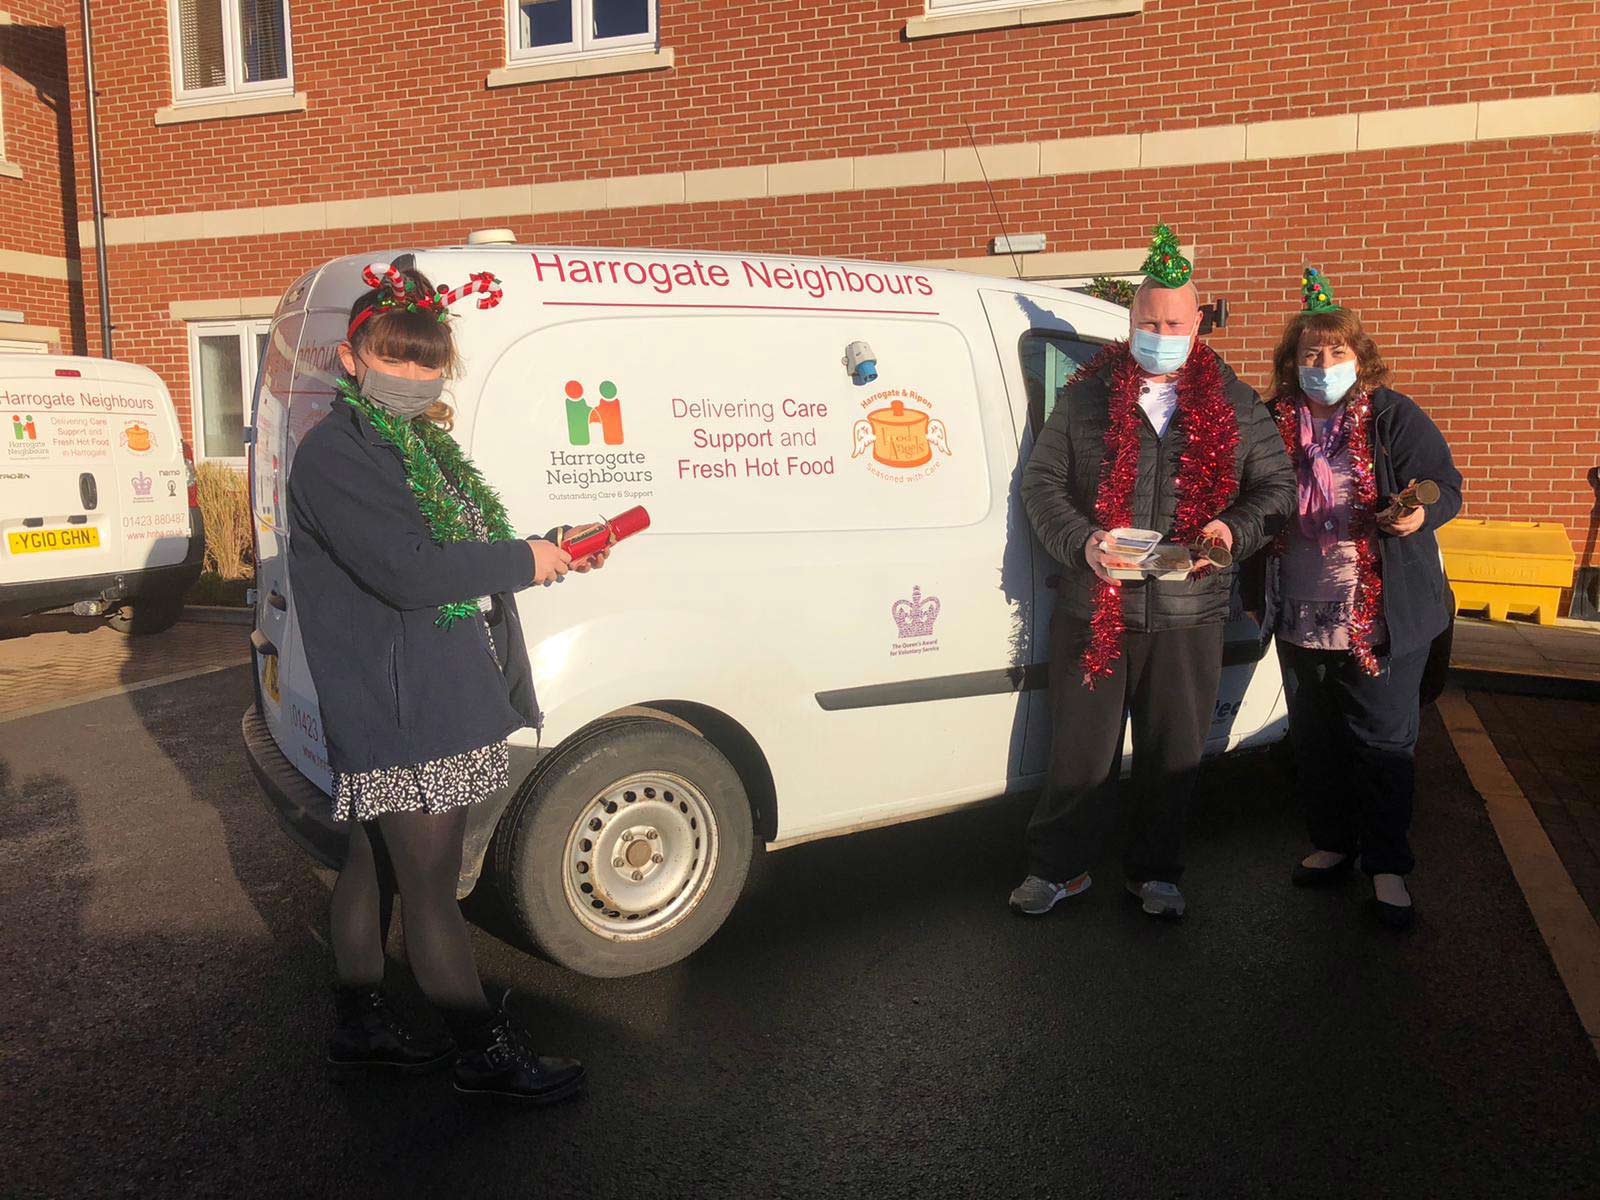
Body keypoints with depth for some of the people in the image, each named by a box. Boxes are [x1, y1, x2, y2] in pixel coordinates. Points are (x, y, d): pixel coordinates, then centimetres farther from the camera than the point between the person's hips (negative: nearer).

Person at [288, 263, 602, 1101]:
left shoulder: (422, 446, 14)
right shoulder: (334, 454, -15)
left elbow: (455, 552, 16)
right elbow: (406, 571, -26)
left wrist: (552, 551, 2)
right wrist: (524, 560, -16)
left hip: (427, 704, 10)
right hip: (401, 718, -10)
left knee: (374, 865, 21)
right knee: (432, 892, 3)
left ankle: (360, 1027, 36)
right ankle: (484, 1051, 17)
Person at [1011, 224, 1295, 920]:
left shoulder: (1234, 406, 10)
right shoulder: (1085, 398, 6)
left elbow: (1277, 485, 12)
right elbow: (1041, 483, 4)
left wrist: (1234, 530, -9)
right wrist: (1081, 543, -14)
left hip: (1188, 614, 1)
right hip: (1092, 607, -1)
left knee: (1173, 756, 11)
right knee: (1080, 750, 7)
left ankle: (1155, 873, 28)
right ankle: (1059, 867, 24)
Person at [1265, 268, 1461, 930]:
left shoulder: (1395, 417, -5)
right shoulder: (1274, 422, 4)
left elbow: (1446, 484, -2)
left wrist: (1421, 512, -25)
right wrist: (1258, 594, 8)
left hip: (1383, 618, -4)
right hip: (1302, 618, 4)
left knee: (1382, 738, 2)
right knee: (1314, 737, 14)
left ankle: (1387, 867, 14)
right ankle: (1332, 843, 31)